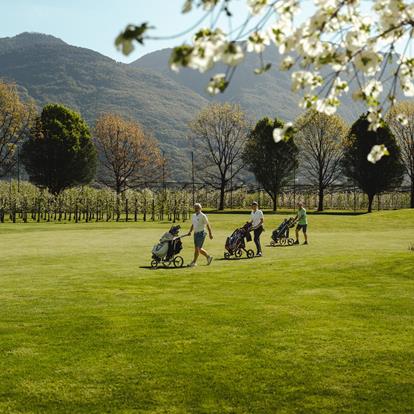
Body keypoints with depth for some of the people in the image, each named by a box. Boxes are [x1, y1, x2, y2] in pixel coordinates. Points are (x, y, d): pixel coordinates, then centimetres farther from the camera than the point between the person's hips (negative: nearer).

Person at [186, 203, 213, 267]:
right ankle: (208, 257, 29)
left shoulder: (203, 216, -11)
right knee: (198, 249, 12)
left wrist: (210, 234, -8)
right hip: (196, 233, 8)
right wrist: (190, 232, 7)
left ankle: (194, 262, -5)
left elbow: (208, 225, -8)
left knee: (198, 248, -9)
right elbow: (192, 225, 20)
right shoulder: (194, 215, 12)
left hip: (201, 233, -8)